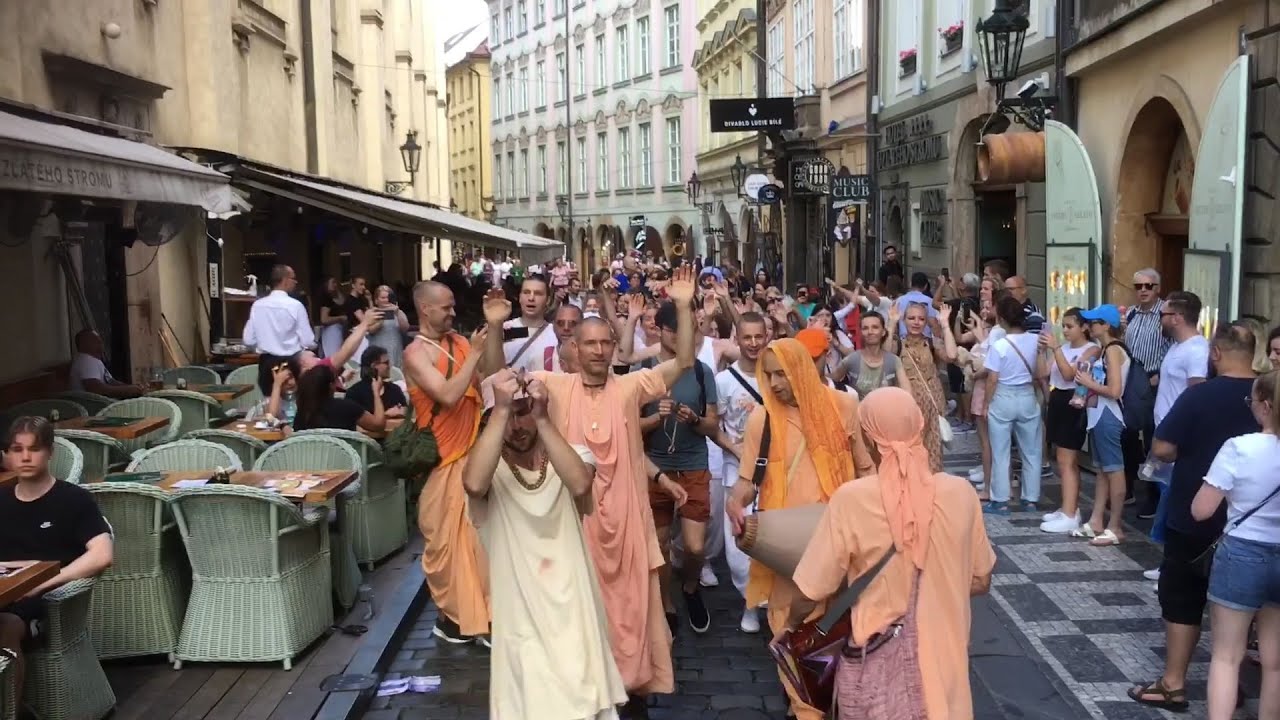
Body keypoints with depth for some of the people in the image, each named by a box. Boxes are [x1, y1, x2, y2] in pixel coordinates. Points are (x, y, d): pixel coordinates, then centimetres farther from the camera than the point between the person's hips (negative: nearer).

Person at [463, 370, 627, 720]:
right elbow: (474, 485, -31)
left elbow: (580, 484, -24)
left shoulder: (570, 454, 1)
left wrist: (542, 418, -29)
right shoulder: (491, 468, -5)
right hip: (521, 620, -1)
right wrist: (500, 409, -31)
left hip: (573, 611, 2)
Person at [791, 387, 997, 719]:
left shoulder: (851, 499, -18)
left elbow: (810, 591, -10)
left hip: (876, 661, -2)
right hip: (942, 655, 2)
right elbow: (980, 583, 4)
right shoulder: (960, 493, -10)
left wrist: (789, 625, 10)